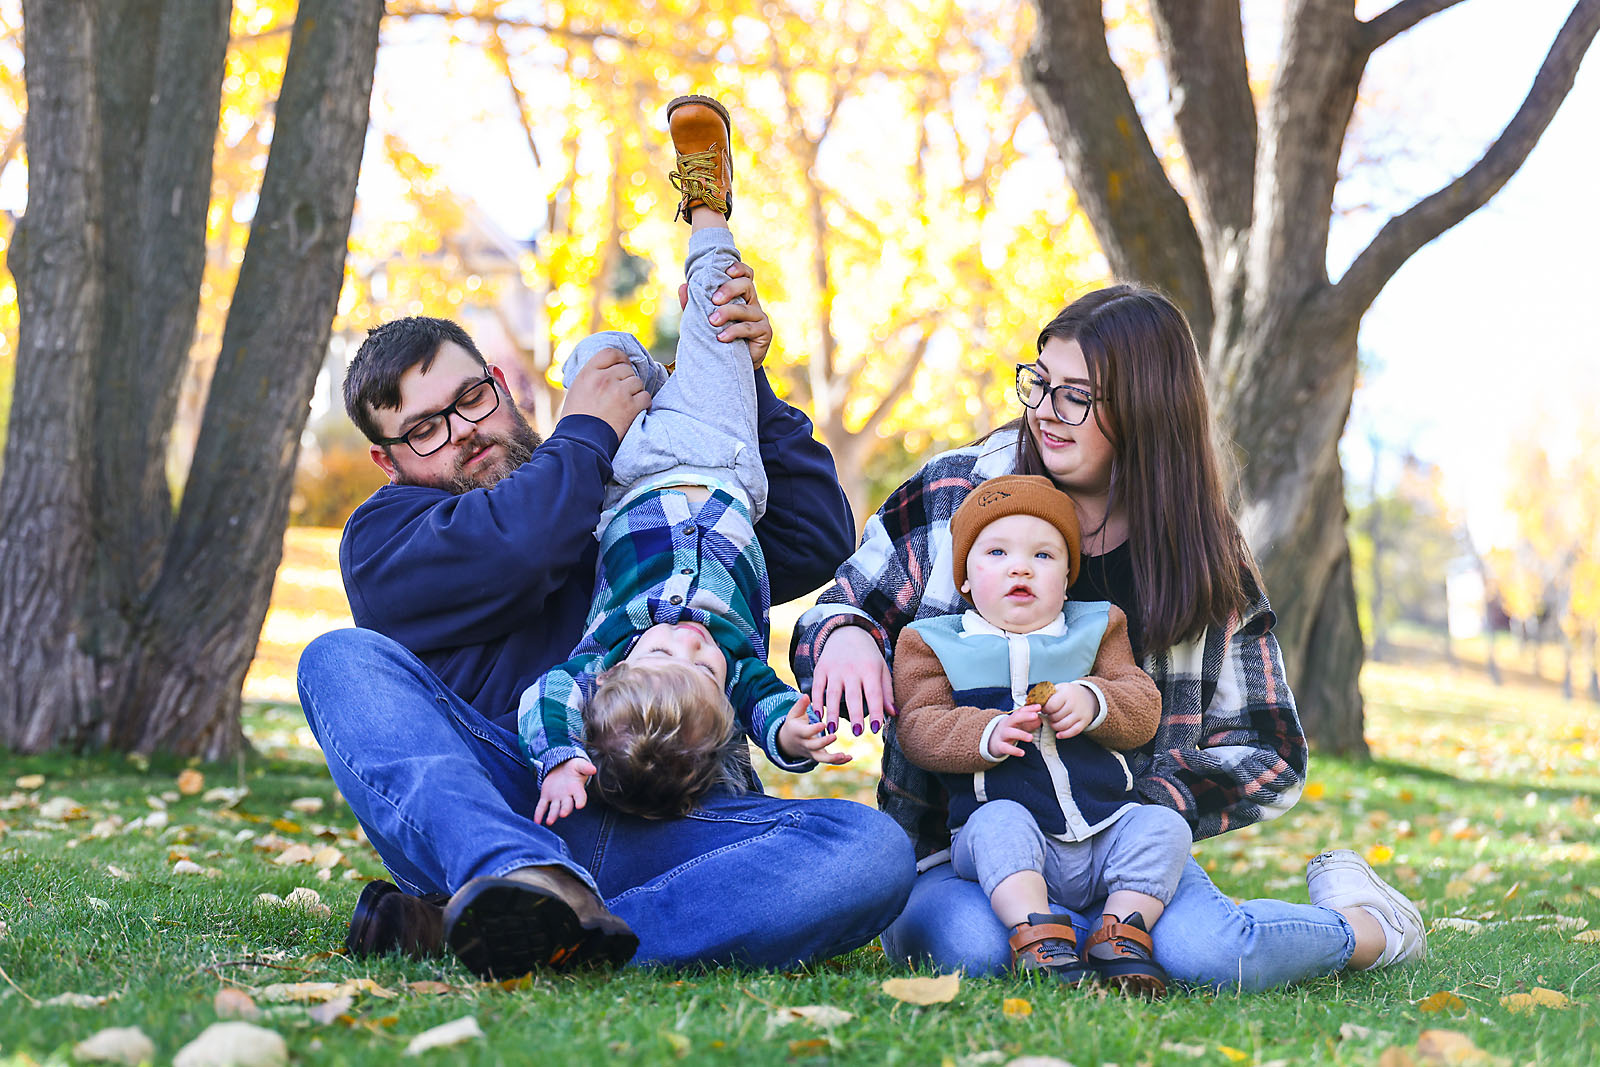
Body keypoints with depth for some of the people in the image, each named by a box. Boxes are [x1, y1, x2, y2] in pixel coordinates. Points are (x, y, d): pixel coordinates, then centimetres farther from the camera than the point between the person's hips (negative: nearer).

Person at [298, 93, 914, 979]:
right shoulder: (383, 540, 15)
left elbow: (815, 541, 16)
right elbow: (511, 554, -8)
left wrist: (736, 377, 10)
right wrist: (588, 433, 8)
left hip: (666, 836, 2)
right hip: (506, 816, -2)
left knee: (872, 850, -27)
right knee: (343, 660, -24)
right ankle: (520, 888, -52)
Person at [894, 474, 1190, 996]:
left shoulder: (1096, 630, 16)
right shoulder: (933, 644, 10)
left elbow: (1143, 708, 5)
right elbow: (919, 728, -4)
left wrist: (1093, 703, -18)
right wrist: (987, 734, -24)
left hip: (1104, 829, 3)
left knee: (1163, 826, -19)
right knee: (1000, 822, -33)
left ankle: (1123, 933, -16)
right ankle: (1037, 938, -39)